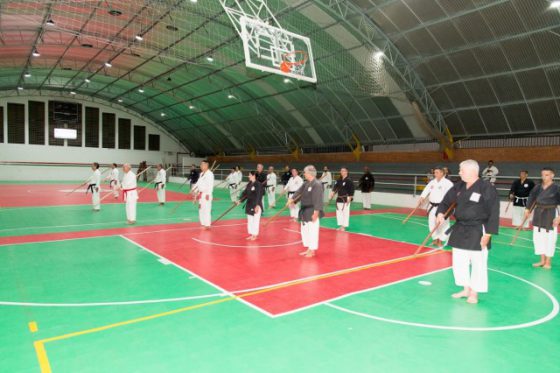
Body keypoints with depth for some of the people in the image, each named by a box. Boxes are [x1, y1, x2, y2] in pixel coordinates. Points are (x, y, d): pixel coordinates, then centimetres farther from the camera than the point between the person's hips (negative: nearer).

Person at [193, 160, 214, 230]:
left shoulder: (210, 174, -15)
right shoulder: (201, 173, 15)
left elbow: (211, 185, -20)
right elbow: (198, 183, 22)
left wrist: (208, 194, -23)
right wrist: (194, 189, 13)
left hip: (206, 194, -10)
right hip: (201, 194, 10)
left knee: (206, 209, -10)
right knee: (201, 209, 14)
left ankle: (207, 225, -4)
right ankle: (203, 223, 25)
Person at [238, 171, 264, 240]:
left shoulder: (258, 185, -16)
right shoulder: (249, 184, 8)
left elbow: (259, 196, -20)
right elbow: (245, 193, 12)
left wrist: (257, 205, -25)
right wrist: (240, 200, 3)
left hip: (256, 205, -8)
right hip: (249, 204, 8)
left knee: (256, 220, 1)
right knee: (249, 220, 14)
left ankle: (255, 235, 13)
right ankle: (251, 234, 26)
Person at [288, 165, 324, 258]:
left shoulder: (317, 184, -18)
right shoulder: (306, 183, 10)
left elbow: (318, 200, -22)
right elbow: (299, 192, 11)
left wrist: (316, 213, -24)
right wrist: (292, 199, -7)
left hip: (312, 212, -10)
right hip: (305, 211, 10)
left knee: (313, 231, -1)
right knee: (304, 231, 17)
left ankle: (312, 250, 13)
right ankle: (309, 249, 30)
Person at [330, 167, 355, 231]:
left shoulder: (349, 180, -12)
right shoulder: (339, 180, 9)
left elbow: (351, 190, -14)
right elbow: (336, 188, 10)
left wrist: (349, 198, -16)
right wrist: (332, 193, -5)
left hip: (346, 199, -7)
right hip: (339, 198, 7)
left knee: (345, 212, -3)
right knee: (339, 212, 11)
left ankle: (344, 226, 6)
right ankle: (340, 225, 22)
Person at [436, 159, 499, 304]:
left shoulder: (487, 188, -15)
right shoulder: (459, 186, 4)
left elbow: (494, 213, -14)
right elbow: (447, 200, 13)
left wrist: (488, 234, -15)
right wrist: (441, 212, -6)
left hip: (478, 231, -7)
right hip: (460, 230, 7)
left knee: (478, 263, 4)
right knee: (458, 261, 13)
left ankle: (474, 293, 21)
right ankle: (466, 289, 31)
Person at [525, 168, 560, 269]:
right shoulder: (538, 188, 2)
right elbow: (532, 198, 14)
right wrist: (528, 209, 7)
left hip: (551, 213, -5)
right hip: (538, 213, 5)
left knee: (550, 238, 1)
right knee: (537, 237, 9)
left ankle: (548, 262, 15)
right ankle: (542, 260, 24)